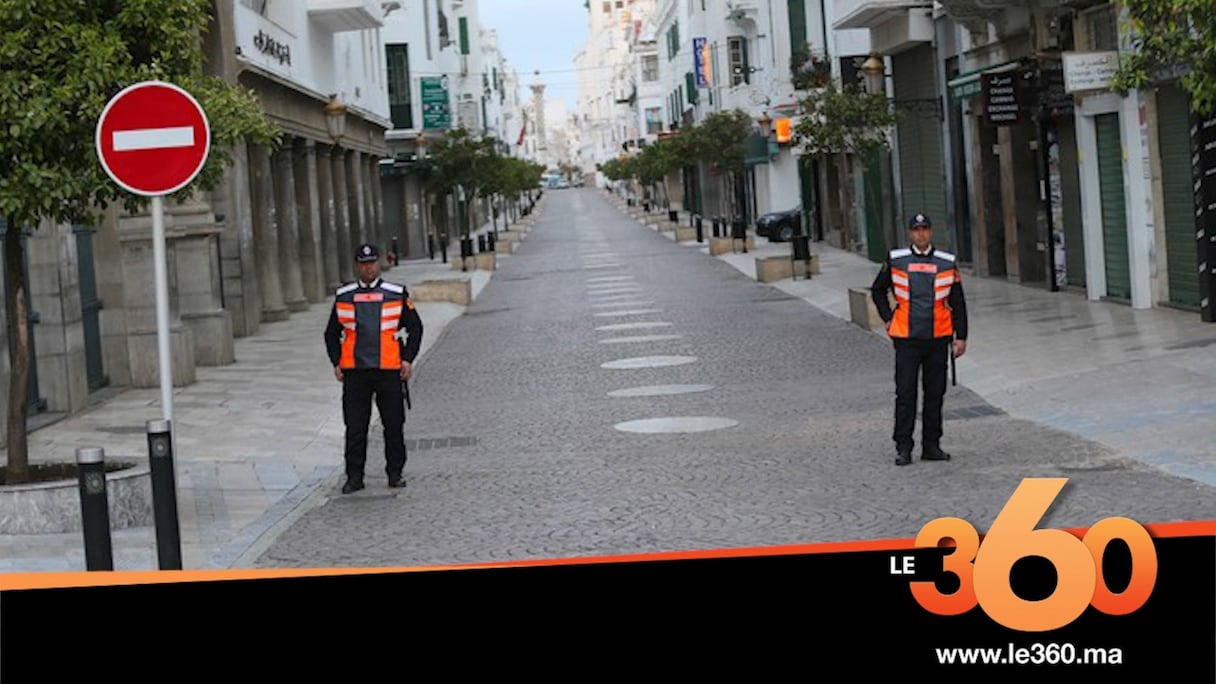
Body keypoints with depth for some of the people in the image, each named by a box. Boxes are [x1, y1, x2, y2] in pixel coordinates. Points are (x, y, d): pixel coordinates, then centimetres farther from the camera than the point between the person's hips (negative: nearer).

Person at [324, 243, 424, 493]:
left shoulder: (397, 294, 5)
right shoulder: (343, 296, 8)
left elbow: (415, 327, 9)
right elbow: (332, 333, 16)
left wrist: (408, 359, 0)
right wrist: (336, 363, 5)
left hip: (389, 370, 0)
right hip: (354, 371, 1)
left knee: (394, 425, 5)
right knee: (355, 426, 1)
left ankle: (395, 473, 17)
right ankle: (354, 476, 8)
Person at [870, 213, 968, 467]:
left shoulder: (947, 263, 3)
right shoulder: (896, 260, 2)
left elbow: (958, 303, 7)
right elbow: (877, 291, 16)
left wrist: (960, 337, 4)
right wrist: (888, 319, 7)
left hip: (938, 338, 2)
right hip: (906, 339, -2)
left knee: (935, 393, 8)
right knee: (905, 393, -3)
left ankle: (931, 445, 16)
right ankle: (903, 448, 2)